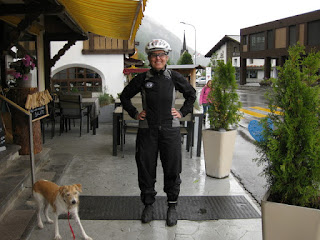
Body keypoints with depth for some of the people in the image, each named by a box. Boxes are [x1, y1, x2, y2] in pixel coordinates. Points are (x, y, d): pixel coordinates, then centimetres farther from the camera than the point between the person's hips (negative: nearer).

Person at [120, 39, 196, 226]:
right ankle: (148, 205, 25)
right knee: (146, 169, 7)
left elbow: (191, 94, 16)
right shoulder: (142, 79, 2)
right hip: (147, 130, 1)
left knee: (172, 169, 5)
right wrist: (134, 113, 6)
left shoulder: (174, 77, 2)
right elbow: (125, 96, 15)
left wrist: (182, 112, 6)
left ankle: (172, 206, 22)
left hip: (170, 129, 0)